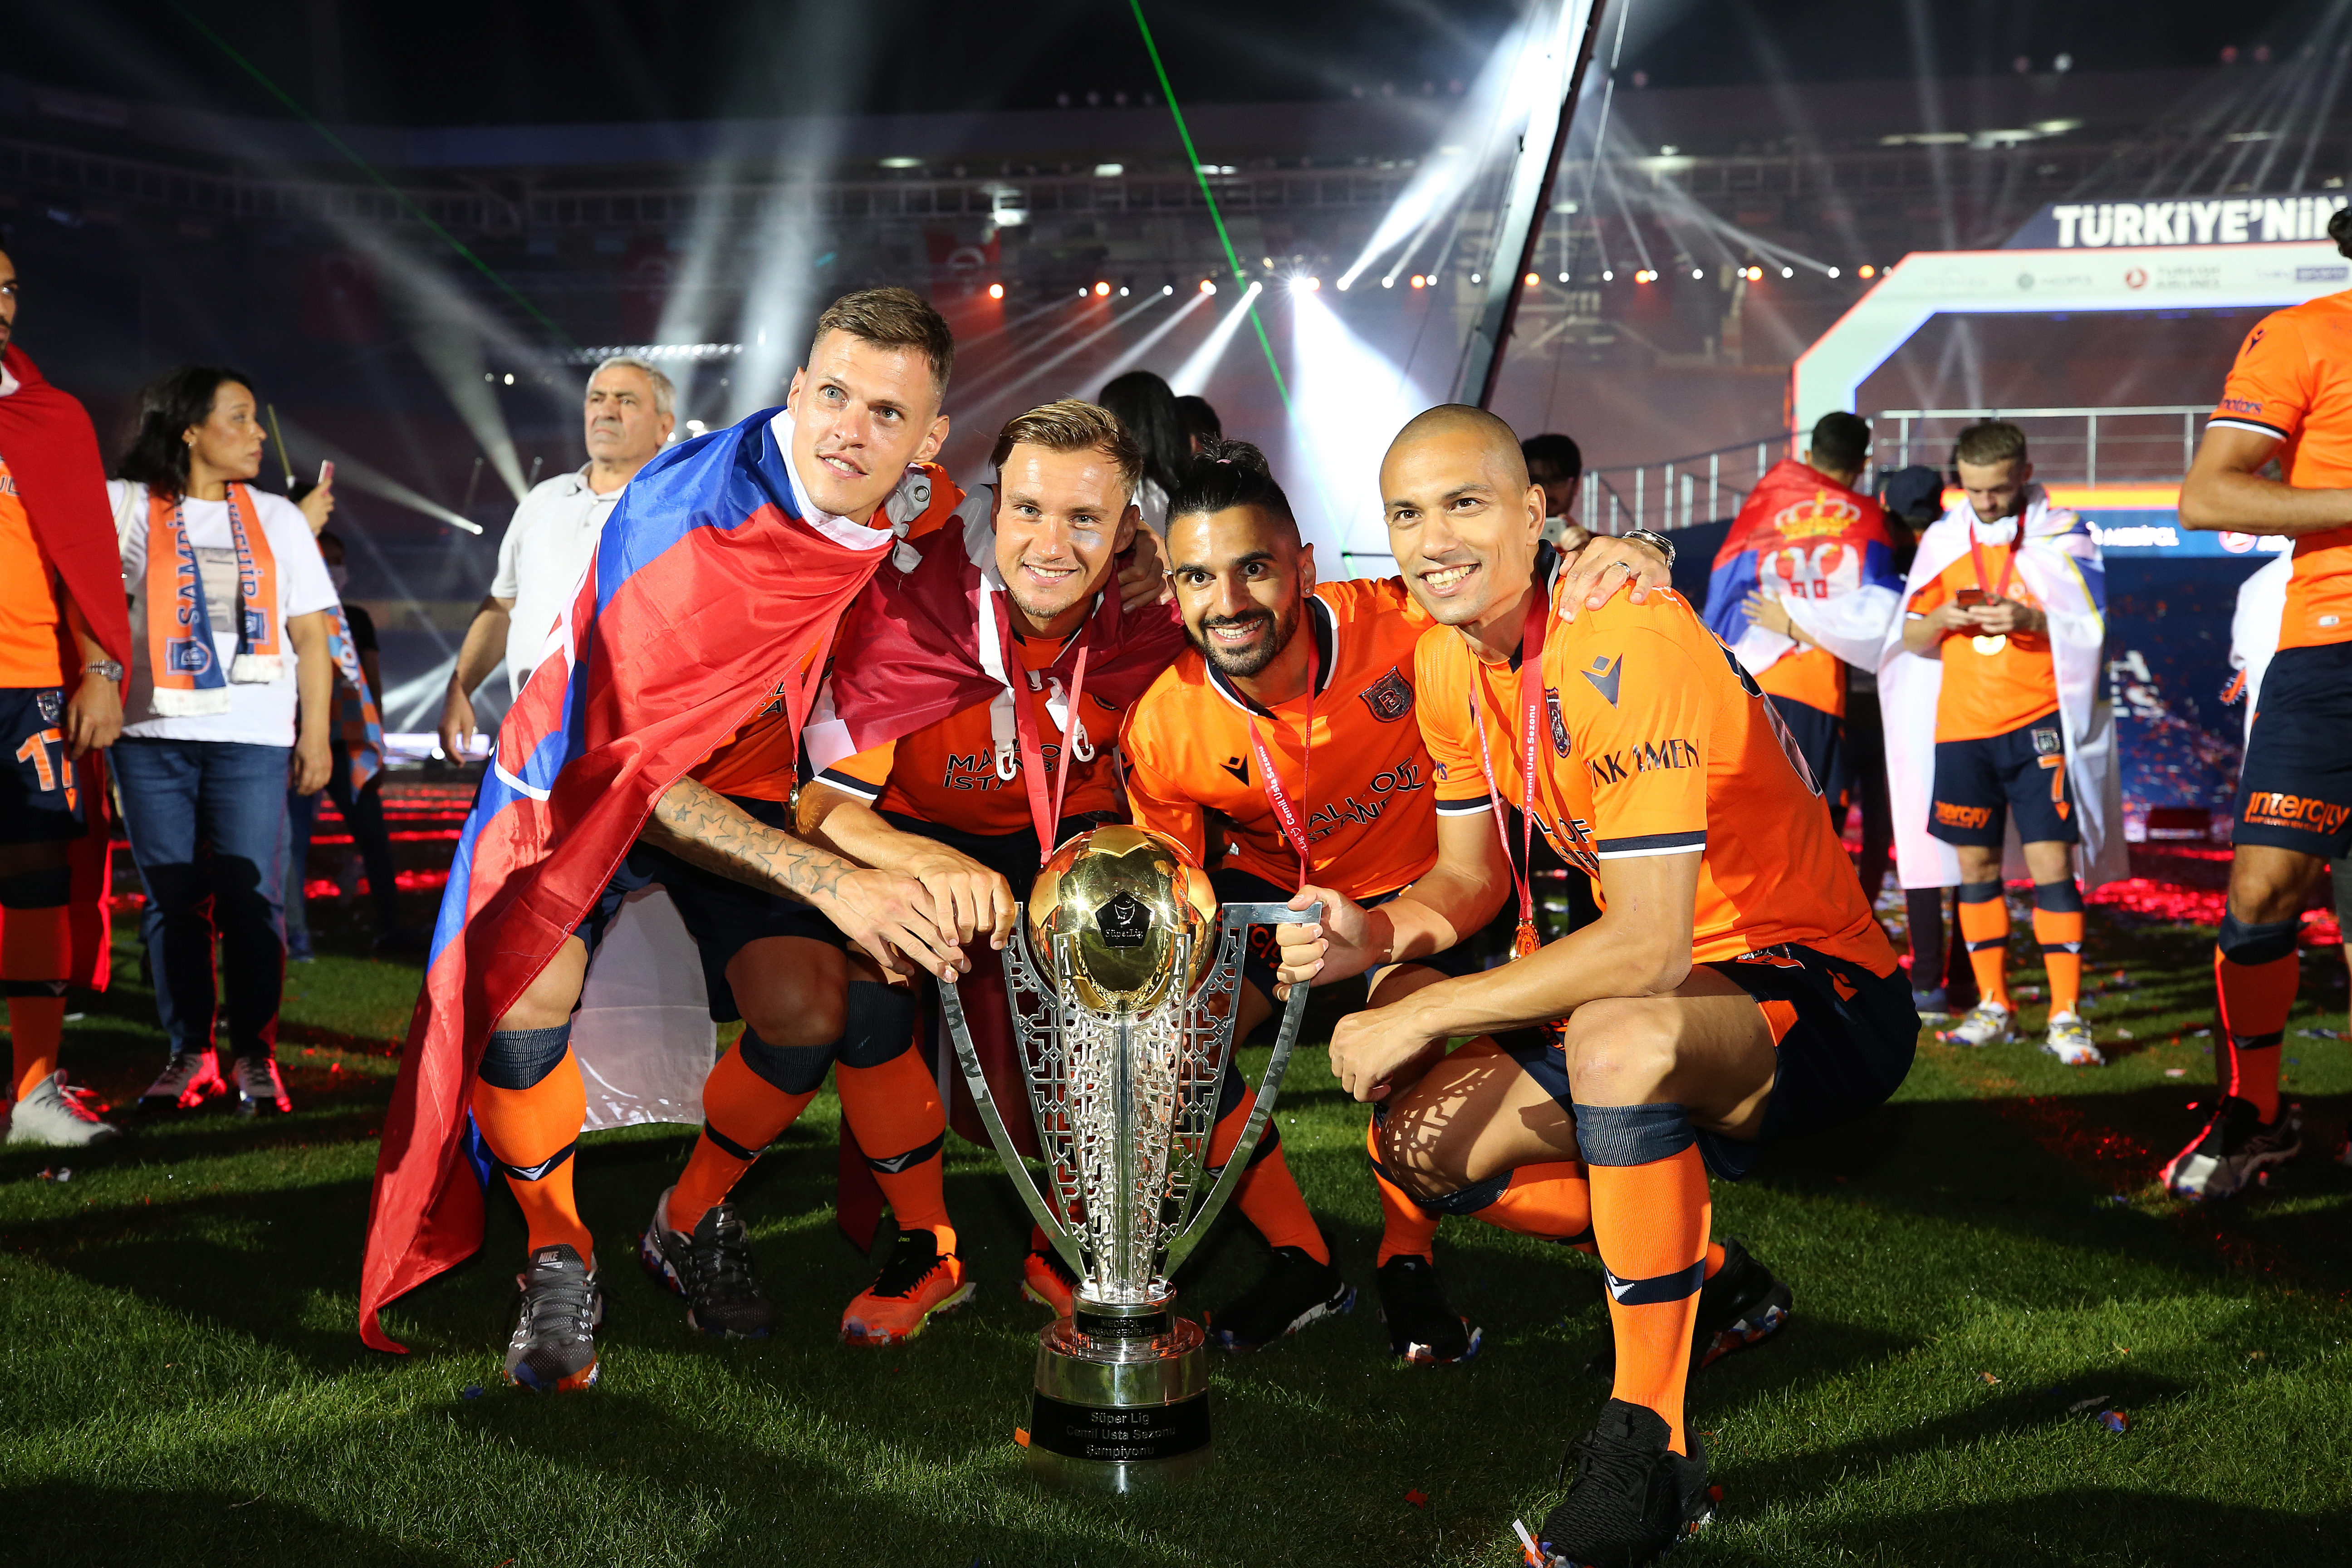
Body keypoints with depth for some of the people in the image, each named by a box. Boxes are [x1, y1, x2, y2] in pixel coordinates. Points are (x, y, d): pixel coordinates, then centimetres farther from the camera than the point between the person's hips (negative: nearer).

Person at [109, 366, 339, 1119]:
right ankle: (189, 1054, 9)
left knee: (250, 895, -6)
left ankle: (255, 1055, 1)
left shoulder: (278, 518, 14)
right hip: (153, 735, 0)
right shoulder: (126, 507, 9)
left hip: (254, 737, 0)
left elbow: (311, 636, 12)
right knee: (171, 899, 1)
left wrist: (317, 734, 4)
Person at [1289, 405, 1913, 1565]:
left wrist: (1420, 1016, -26)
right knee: (1420, 1141, -4)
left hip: (1820, 991, -9)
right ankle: (1704, 1276, 18)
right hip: (1655, 986, 9)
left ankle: (1649, 1440, -24)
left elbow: (1650, 945, -31)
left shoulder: (1627, 643, -27)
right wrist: (1376, 933, -12)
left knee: (1618, 1041, -39)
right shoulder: (1449, 661, -1)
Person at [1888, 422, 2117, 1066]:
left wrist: (2030, 619, -20)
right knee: (1975, 866, 7)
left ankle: (2067, 1017, -6)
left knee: (2051, 863, -9)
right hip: (1962, 724, 3)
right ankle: (1993, 1006, 18)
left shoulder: (2061, 534, 0)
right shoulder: (1943, 540, 8)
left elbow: (2090, 628, -3)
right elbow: (1911, 639, 10)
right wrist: (1940, 618, -13)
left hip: (2039, 721, -3)